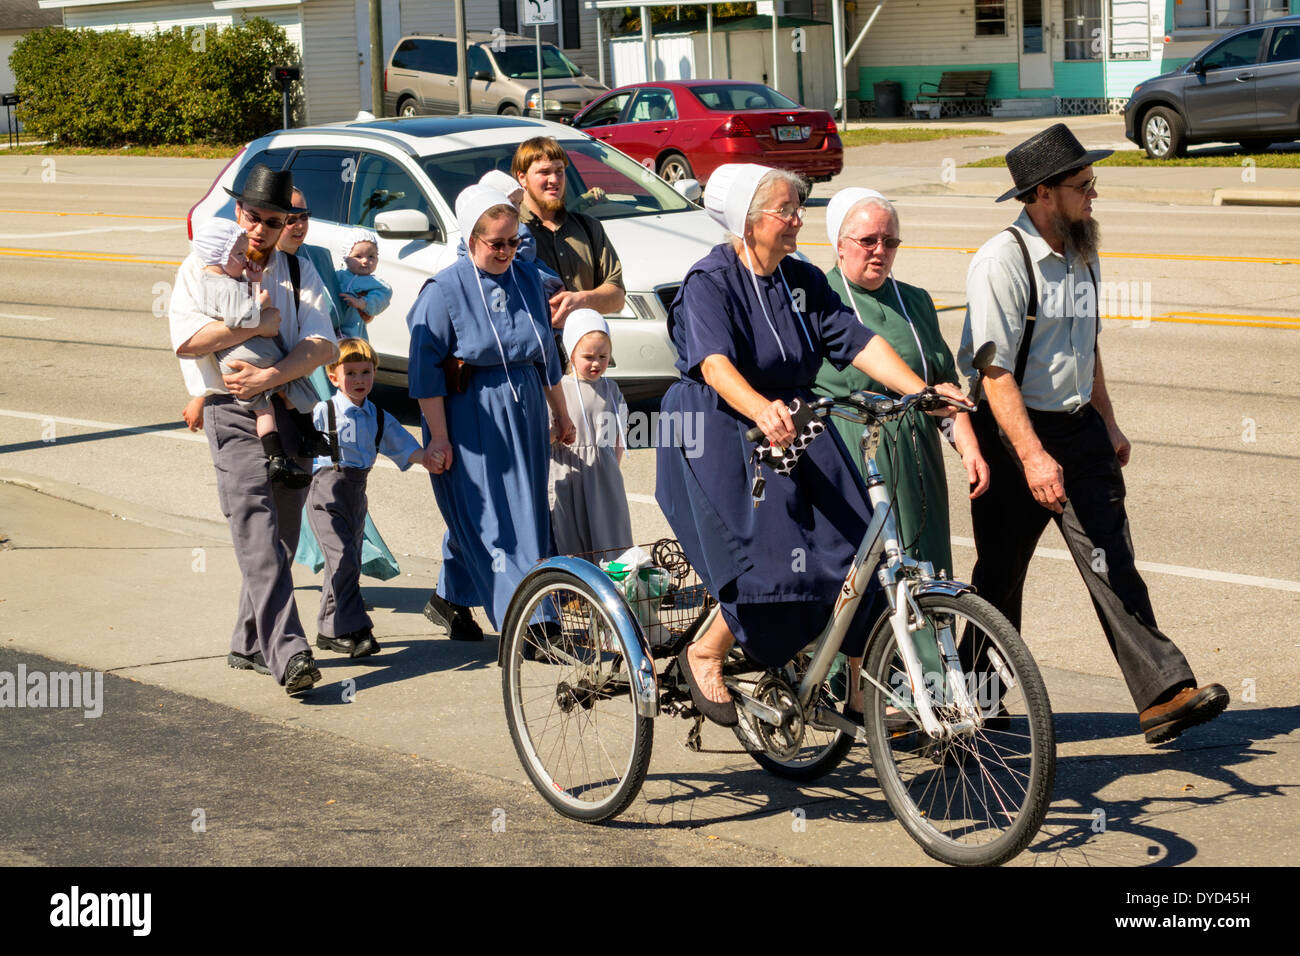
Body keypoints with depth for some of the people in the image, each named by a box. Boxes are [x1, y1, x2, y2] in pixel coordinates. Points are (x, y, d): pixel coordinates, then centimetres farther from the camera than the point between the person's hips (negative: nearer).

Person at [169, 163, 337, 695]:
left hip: (291, 408, 4)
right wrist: (257, 327, -11)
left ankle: (250, 643, 21)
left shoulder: (300, 273, 13)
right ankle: (288, 651, -28)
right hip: (233, 412, -4)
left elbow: (323, 346, -2)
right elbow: (187, 340, -11)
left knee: (282, 534, 7)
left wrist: (269, 376, -16)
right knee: (258, 528, -17)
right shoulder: (202, 269, 5)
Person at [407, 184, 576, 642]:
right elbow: (426, 367, -10)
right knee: (488, 521, -7)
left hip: (523, 414, 6)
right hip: (469, 420, -6)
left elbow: (546, 353, 18)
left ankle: (450, 600, 28)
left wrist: (560, 414, 21)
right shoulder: (445, 289, -10)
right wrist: (438, 436, -15)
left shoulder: (528, 278, 7)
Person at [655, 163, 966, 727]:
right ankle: (704, 656, 5)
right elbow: (714, 363, -27)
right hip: (720, 433, -6)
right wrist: (761, 410, -47)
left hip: (794, 424, 6)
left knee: (853, 545, -5)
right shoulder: (710, 282, -11)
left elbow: (857, 342, 0)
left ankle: (861, 688, 5)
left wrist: (921, 389, -14)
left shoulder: (804, 281, 9)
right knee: (770, 560, -19)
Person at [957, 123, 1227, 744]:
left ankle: (1165, 695, -10)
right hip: (1015, 433, -6)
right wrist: (1033, 455, -28)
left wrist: (1107, 422, 23)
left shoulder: (1082, 254, 9)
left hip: (1079, 427, 6)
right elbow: (994, 370, -22)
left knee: (1111, 559, -4)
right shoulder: (1002, 262, -17)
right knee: (1000, 575, 7)